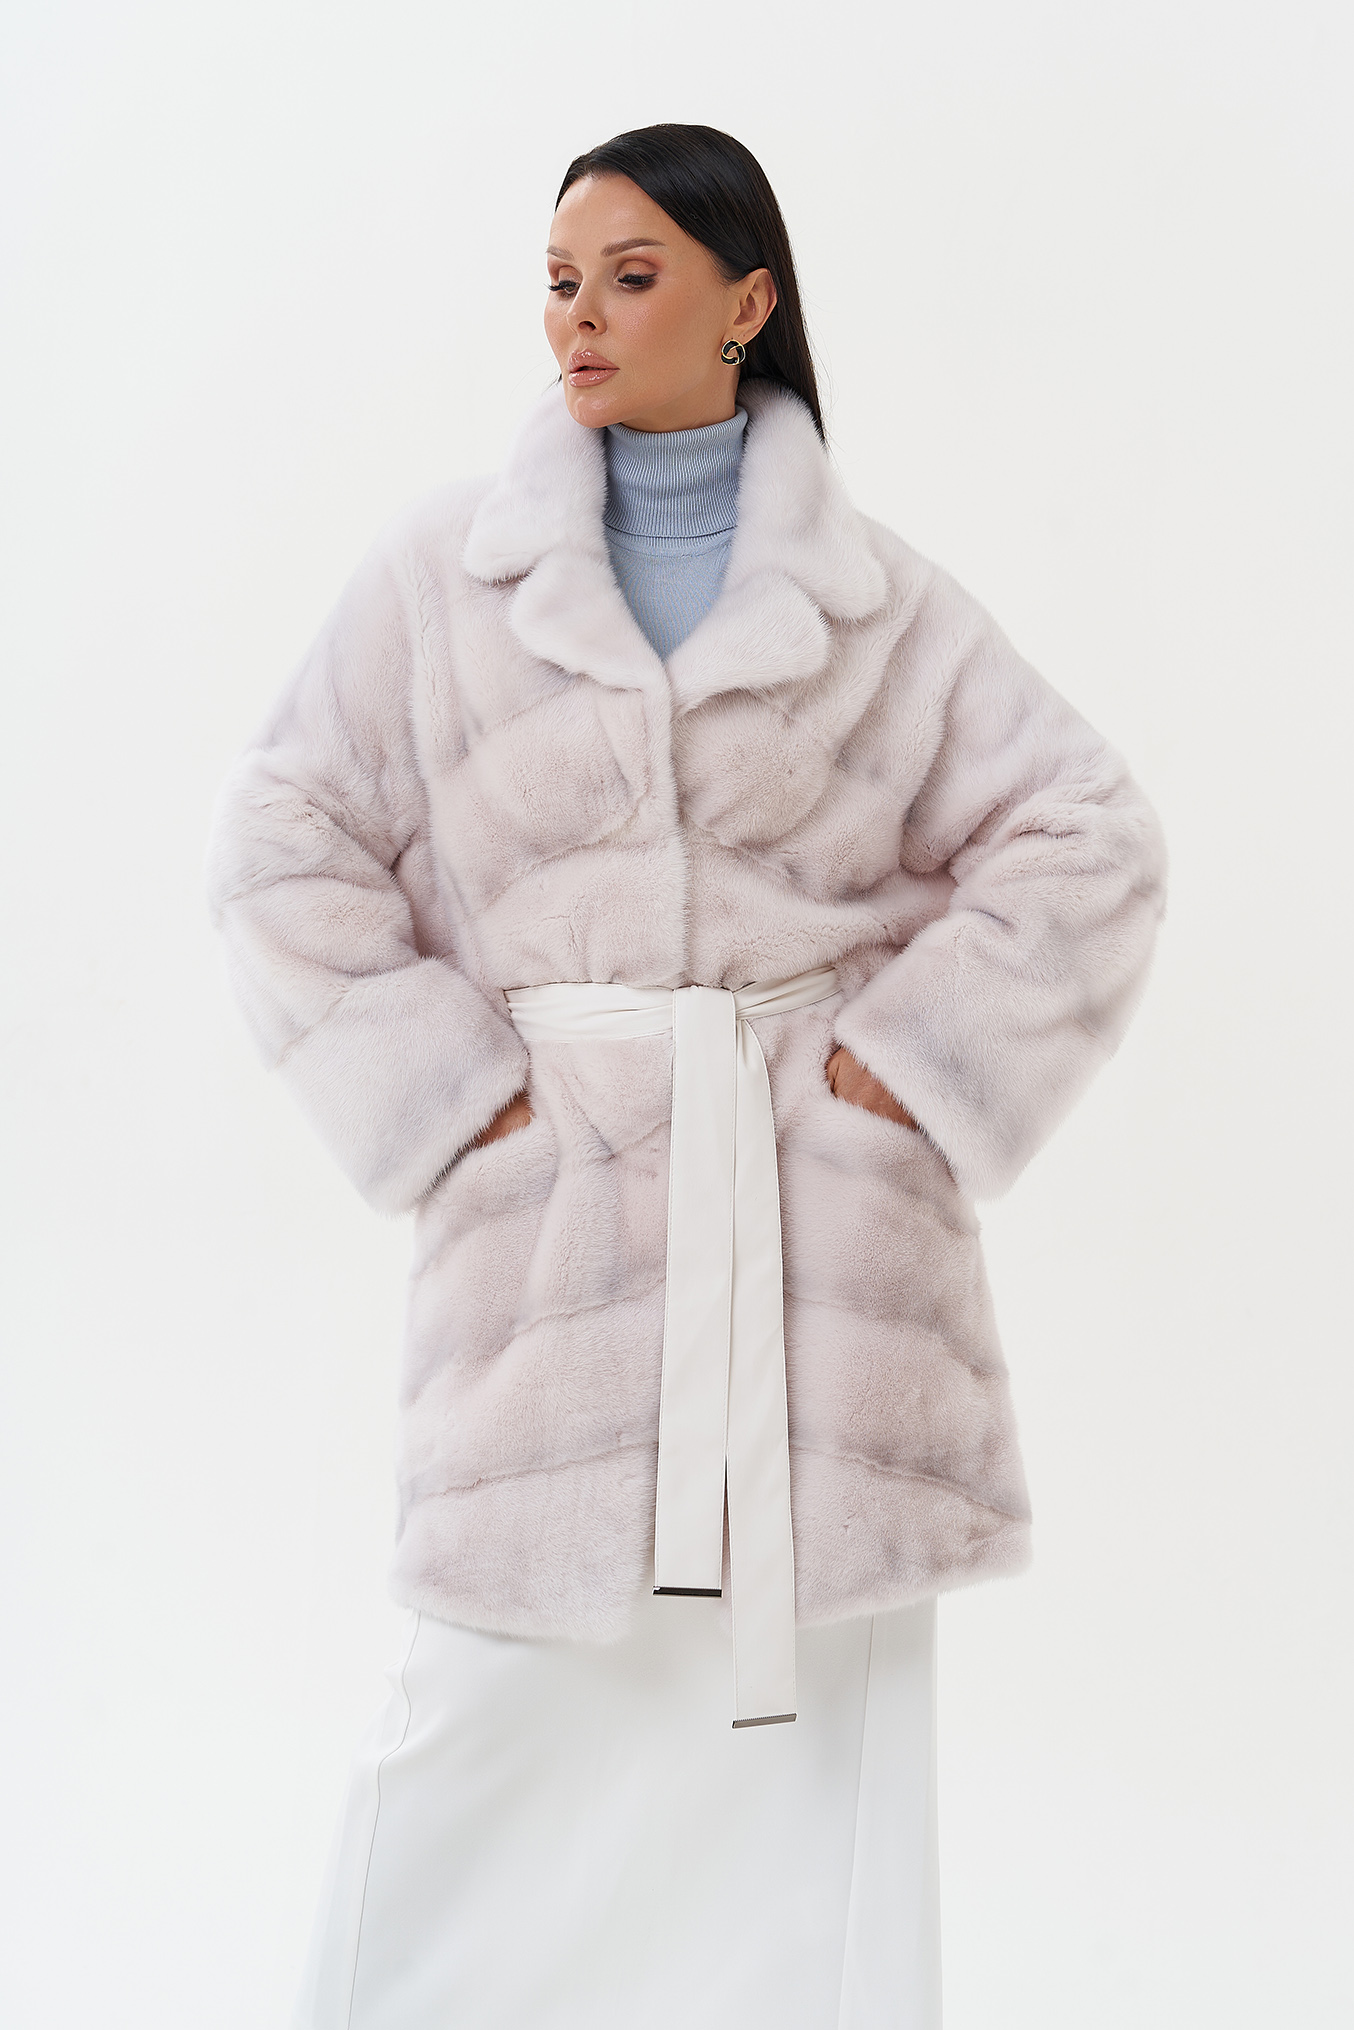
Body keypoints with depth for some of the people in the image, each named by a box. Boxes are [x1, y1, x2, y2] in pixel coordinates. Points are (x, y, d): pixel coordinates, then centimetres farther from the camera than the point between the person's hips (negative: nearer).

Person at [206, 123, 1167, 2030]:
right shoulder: (443, 571, 4)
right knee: (500, 1697, 0)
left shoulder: (874, 597, 5)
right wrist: (436, 1086, -5)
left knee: (828, 1683, 6)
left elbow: (1085, 836, 5)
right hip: (554, 1207, -1)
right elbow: (288, 845, 3)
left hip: (823, 1205, 1)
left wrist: (917, 1060, -3)